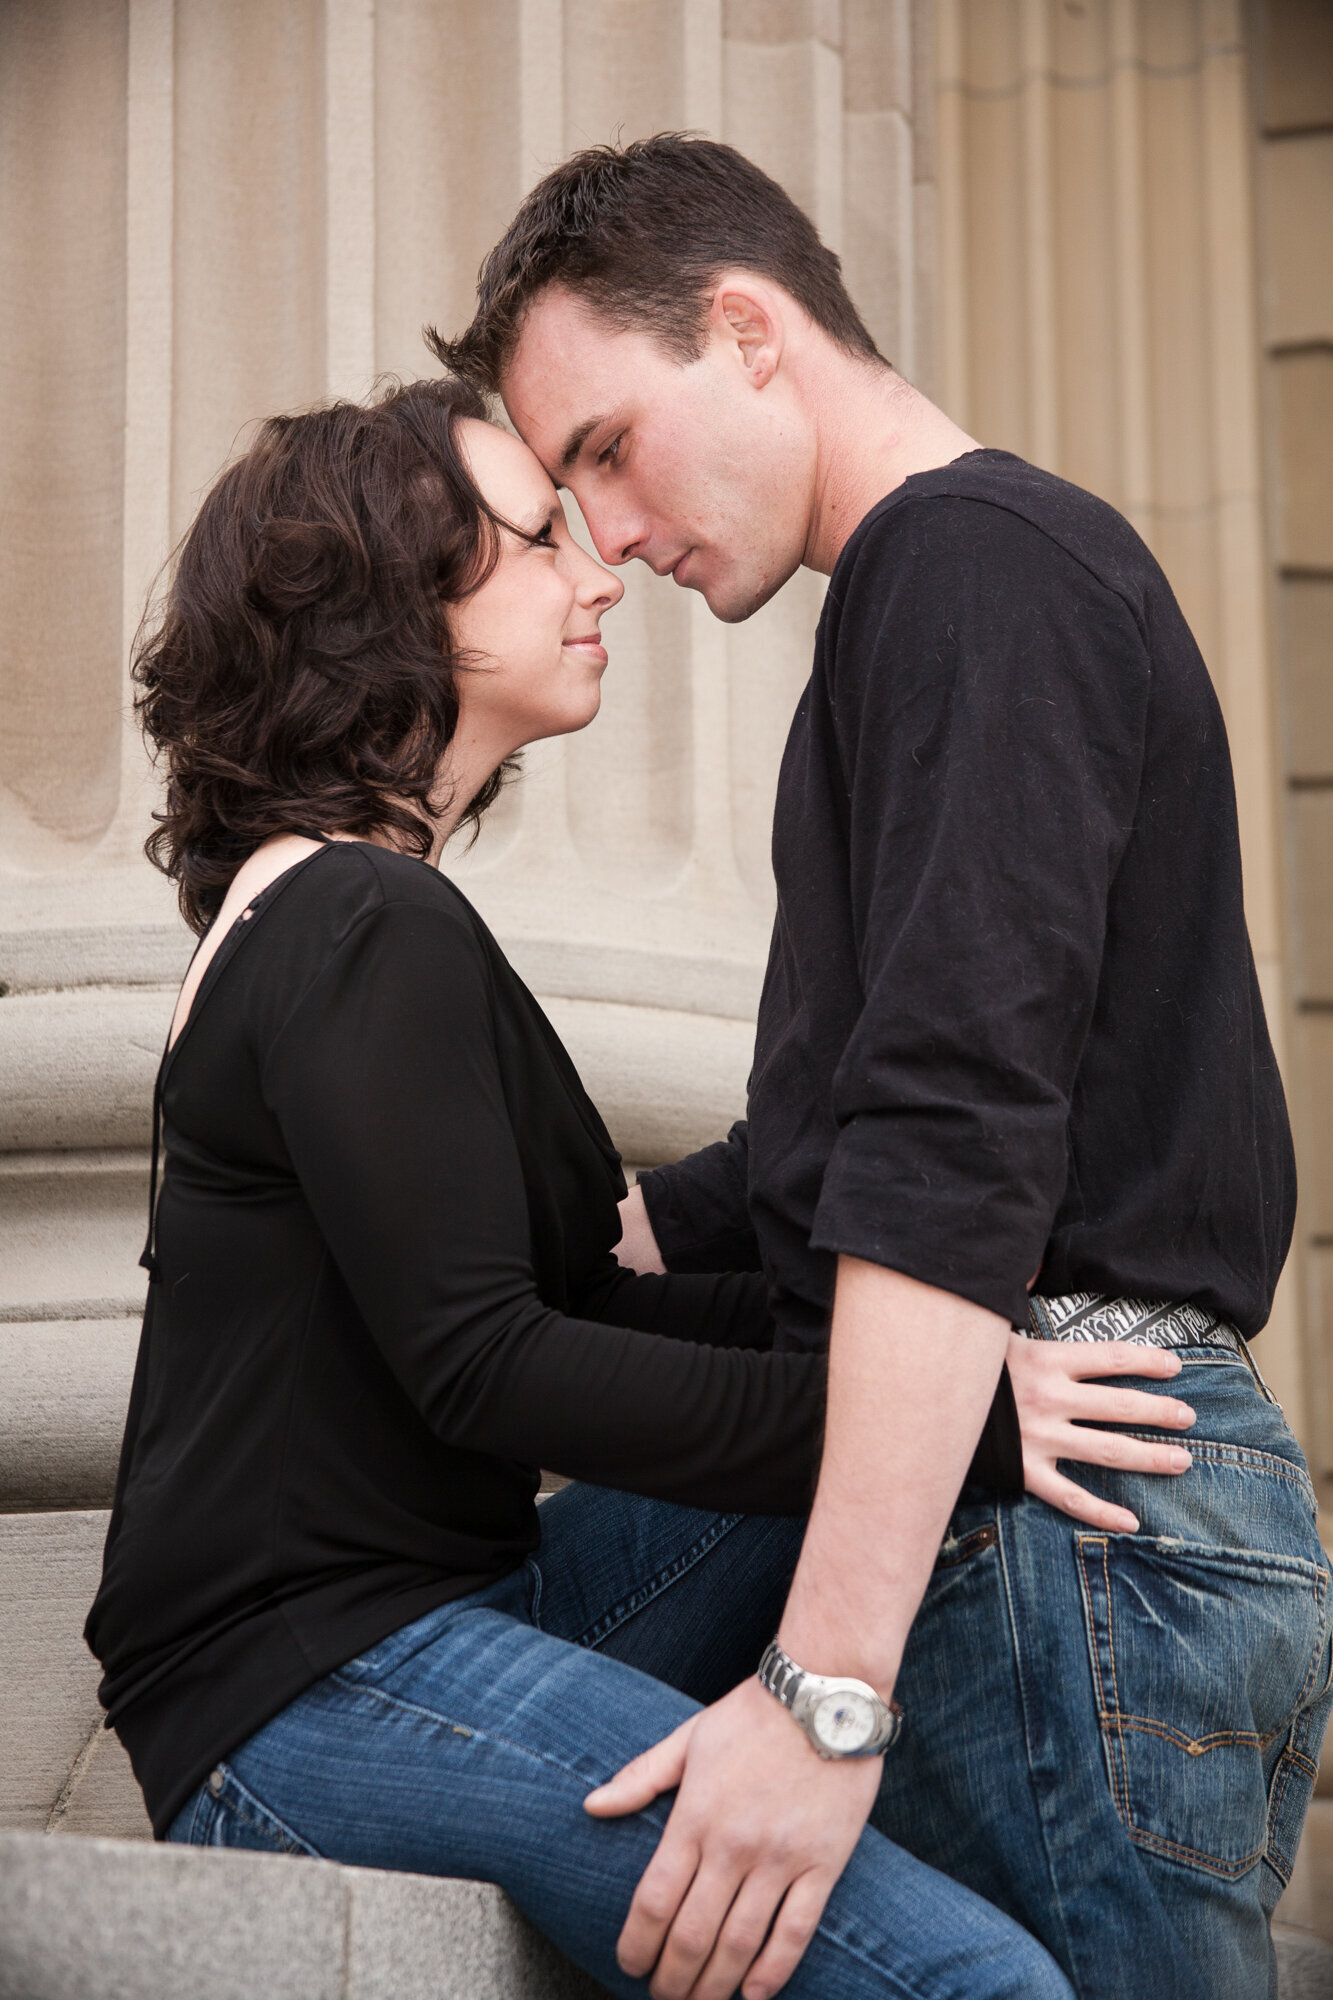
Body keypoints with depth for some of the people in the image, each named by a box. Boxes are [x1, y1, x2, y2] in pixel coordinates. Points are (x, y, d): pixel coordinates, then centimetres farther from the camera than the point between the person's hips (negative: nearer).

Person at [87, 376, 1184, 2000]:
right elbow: (481, 1366, -19)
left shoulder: (313, 914, 20)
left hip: (422, 1607, 10)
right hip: (306, 1692, -10)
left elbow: (580, 1303, 17)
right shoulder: (368, 931, -12)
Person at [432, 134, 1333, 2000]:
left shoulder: (972, 557, -8)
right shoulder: (986, 570, 23)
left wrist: (824, 1685, -25)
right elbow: (862, 1135, 27)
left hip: (1059, 1503, -10)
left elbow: (957, 1145, -21)